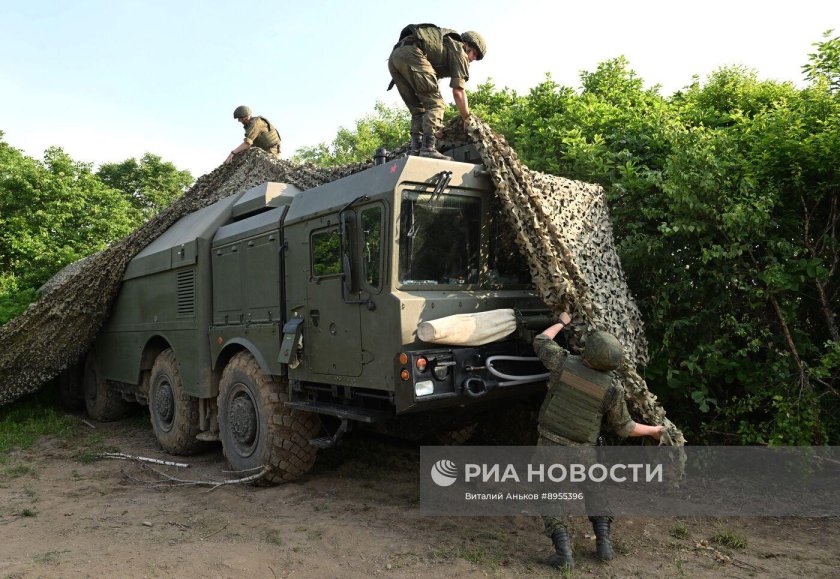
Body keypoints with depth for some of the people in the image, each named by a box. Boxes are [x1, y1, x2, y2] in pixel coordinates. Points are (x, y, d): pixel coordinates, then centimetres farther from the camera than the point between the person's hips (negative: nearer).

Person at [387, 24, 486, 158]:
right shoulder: (459, 50, 13)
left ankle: (416, 151, 1)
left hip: (394, 58, 8)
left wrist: (435, 127, 33)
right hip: (411, 54, -8)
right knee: (435, 104, -5)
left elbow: (428, 93, 35)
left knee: (418, 110, 13)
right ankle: (428, 149, -19)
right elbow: (458, 91, 4)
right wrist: (467, 120, 14)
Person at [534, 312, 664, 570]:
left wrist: (561, 322, 20)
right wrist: (653, 430, 18)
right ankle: (603, 542, 15)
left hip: (551, 444, -1)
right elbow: (624, 428, 1)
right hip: (583, 450, 1)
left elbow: (541, 342, 4)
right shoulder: (611, 390, -13)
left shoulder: (565, 363, -15)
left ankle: (564, 551, -7)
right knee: (593, 490, 25)